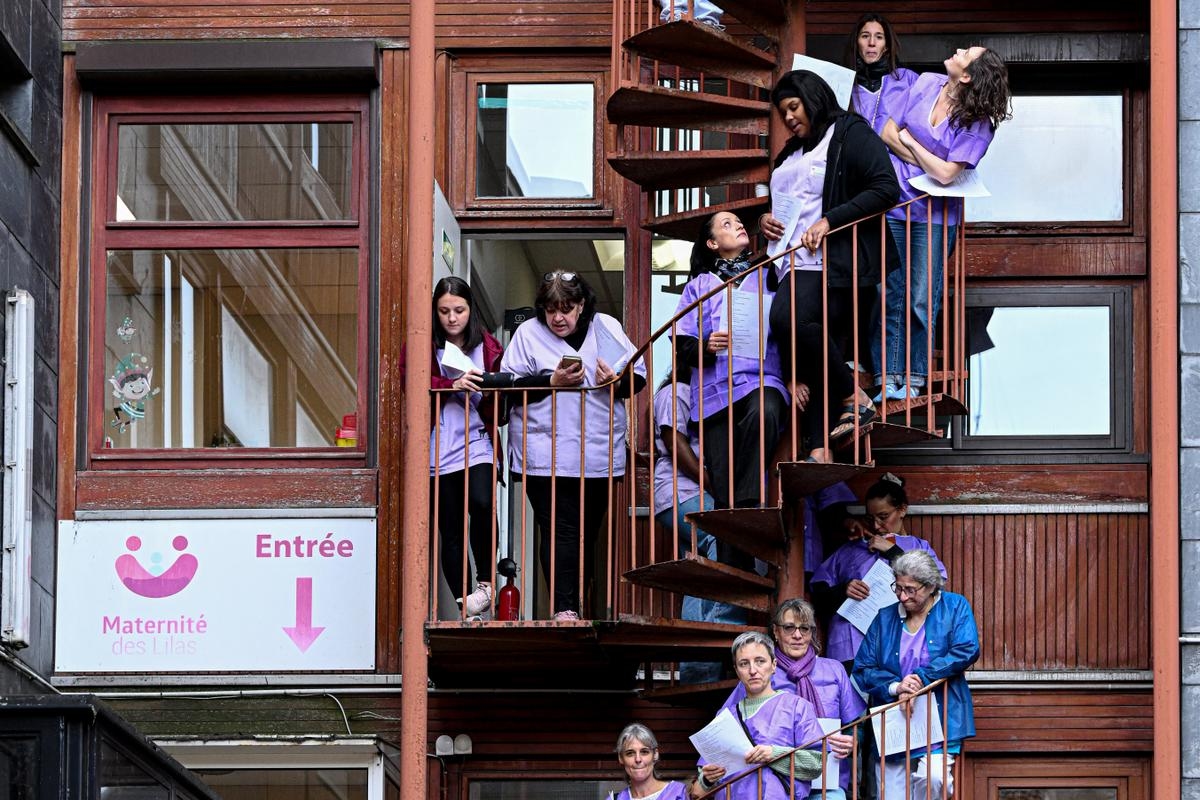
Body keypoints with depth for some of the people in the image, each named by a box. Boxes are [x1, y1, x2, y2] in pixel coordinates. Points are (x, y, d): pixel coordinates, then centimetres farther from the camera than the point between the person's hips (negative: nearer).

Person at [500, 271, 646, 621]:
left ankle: (574, 603, 15)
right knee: (559, 530, -13)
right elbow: (509, 387, -1)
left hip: (599, 454, 3)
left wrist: (618, 382, -9)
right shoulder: (528, 334, 5)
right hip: (546, 455, -3)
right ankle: (564, 608, -18)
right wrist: (552, 382, -13)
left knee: (588, 532, 7)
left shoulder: (607, 328, 11)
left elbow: (638, 375, 13)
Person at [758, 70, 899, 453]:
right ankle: (820, 449, -8)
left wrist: (829, 221, -16)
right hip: (795, 268, 8)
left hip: (835, 264, -8)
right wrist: (764, 219, 16)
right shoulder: (791, 154, 29)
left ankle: (853, 399, -20)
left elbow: (885, 189, -10)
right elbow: (780, 202, 41)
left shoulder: (852, 134, 2)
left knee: (787, 318, -31)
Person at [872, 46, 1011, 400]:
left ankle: (914, 379, 13)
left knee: (922, 301, 2)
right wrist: (928, 164, -10)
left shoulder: (978, 125, -12)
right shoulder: (926, 84, -1)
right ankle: (887, 379, 8)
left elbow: (946, 174, -19)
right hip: (893, 205, 3)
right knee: (886, 295, 2)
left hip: (932, 215, -3)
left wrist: (909, 140, -9)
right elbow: (888, 133, 1)